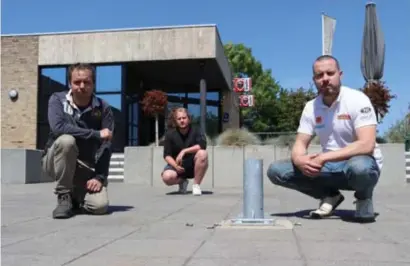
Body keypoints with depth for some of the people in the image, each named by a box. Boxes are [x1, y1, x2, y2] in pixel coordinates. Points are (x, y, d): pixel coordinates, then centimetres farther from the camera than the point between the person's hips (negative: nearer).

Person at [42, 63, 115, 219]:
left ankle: (75, 196, 17)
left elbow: (105, 146, -12)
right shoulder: (57, 100, -9)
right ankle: (64, 197, -15)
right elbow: (58, 127, -29)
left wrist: (99, 177, -23)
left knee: (100, 206, -21)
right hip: (56, 161, -1)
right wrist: (96, 134, -28)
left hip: (86, 167, 1)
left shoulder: (103, 109, -7)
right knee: (67, 140, -34)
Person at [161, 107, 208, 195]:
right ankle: (182, 182, 8)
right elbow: (167, 155, -7)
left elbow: (202, 145, -26)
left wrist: (184, 151, -30)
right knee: (167, 177, -31)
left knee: (203, 153, -32)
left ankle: (196, 185, -16)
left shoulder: (196, 130, -8)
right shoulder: (170, 134, -5)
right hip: (178, 165, 1)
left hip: (194, 166, -1)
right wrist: (175, 166, -25)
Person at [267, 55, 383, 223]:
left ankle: (364, 198, -5)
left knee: (359, 167, -43)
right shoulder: (310, 108, 1)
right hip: (330, 167, 5)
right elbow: (300, 144, -1)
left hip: (360, 163, -5)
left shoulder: (357, 100, -15)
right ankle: (330, 196, 6)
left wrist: (324, 158, -33)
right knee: (277, 171, -11)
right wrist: (299, 160, -27)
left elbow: (367, 145, -26)